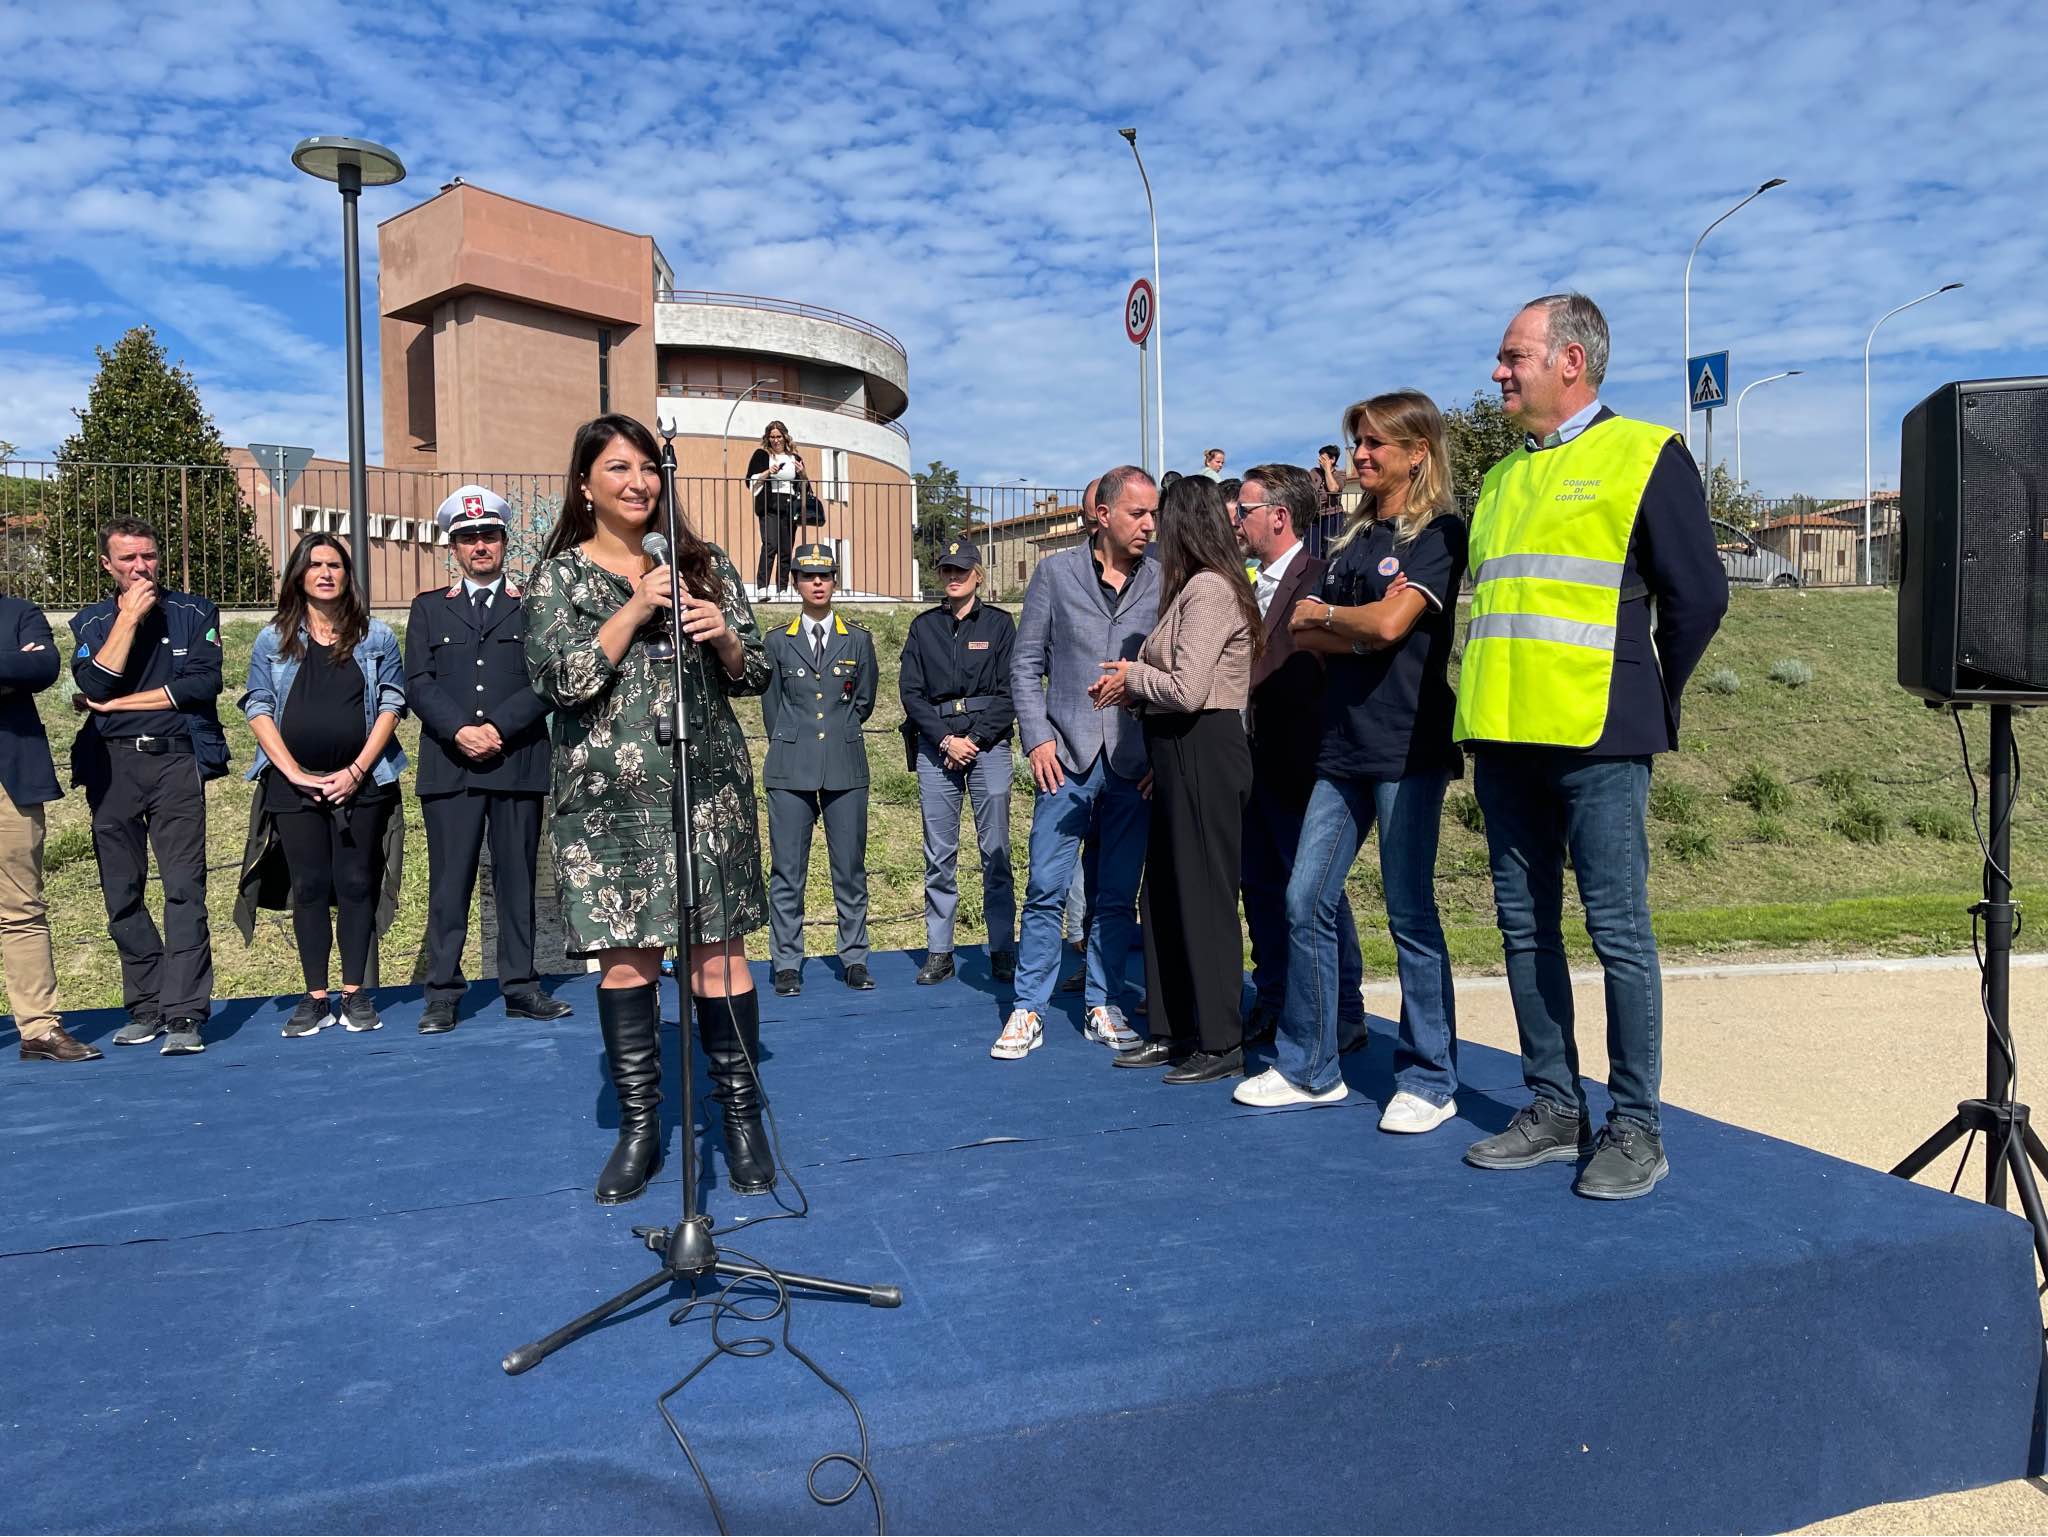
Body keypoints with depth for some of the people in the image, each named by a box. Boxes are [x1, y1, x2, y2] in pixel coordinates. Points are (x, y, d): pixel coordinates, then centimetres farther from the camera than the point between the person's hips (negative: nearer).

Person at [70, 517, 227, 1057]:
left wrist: (118, 703, -3)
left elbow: (203, 683, -7)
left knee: (184, 889, -10)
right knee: (123, 895, 6)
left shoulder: (194, 613, 8)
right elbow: (95, 685, -6)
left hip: (176, 760, -3)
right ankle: (146, 1007, 16)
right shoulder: (91, 622, 13)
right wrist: (129, 616, -6)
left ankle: (185, 1015, -12)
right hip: (110, 766, 3)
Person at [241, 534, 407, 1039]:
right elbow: (258, 709, 4)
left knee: (355, 884, 2)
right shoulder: (273, 640, 8)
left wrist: (356, 771, -7)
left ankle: (355, 994, 9)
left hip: (360, 783, -1)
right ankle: (316, 998, 9)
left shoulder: (377, 637, 6)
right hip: (294, 784, 1)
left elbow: (390, 706, 2)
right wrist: (293, 771, -8)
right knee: (309, 888, 3)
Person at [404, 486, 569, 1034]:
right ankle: (442, 994, 7)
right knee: (449, 884, 1)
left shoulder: (532, 605, 9)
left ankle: (520, 988, 11)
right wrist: (460, 731, -12)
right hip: (449, 767, 1)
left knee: (517, 881, 5)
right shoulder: (429, 608, 14)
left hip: (519, 763, 0)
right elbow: (418, 683, 4)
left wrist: (497, 727, -12)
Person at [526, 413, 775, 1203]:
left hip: (708, 785, 0)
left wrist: (724, 638, -11)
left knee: (718, 952, 0)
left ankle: (743, 1121, 12)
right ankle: (639, 1129, 18)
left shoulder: (704, 564, 10)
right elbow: (559, 680, -7)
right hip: (609, 797, 0)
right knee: (625, 954, 4)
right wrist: (635, 610, -13)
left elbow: (755, 674, 10)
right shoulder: (558, 576, 7)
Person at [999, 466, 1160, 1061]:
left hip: (1134, 765, 1)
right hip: (1067, 756, -1)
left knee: (1118, 895, 9)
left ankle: (1103, 1006, 22)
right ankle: (1029, 1011, 10)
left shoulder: (1162, 582, 5)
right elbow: (1026, 663, 5)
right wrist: (1037, 738, -5)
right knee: (1046, 888, -1)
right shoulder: (1055, 572, 4)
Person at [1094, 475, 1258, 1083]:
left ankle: (1221, 1045, 7)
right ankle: (1174, 1031, 25)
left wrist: (1132, 677, -6)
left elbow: (1188, 690, -22)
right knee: (1167, 896, 14)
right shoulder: (1197, 589, 17)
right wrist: (1132, 683, 2)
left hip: (1203, 757, -10)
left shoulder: (1208, 589, -14)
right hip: (1183, 758, 10)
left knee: (1203, 897, -3)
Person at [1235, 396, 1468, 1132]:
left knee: (1410, 914, -2)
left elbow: (1390, 624, -16)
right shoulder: (1353, 539, 19)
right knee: (1305, 903, 5)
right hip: (1344, 745, 7)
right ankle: (1309, 1067, 17)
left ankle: (1430, 1081, 11)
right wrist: (1360, 629, -8)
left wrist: (1323, 614, 1)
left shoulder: (1438, 533, -2)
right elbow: (1305, 639, 10)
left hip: (1408, 746, -7)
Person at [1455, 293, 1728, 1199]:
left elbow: (1697, 596, -2)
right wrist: (1487, 703, 17)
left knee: (1618, 932, -2)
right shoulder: (1502, 476, 19)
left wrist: (1649, 704, 6)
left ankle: (1636, 1128, 10)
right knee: (1525, 929, 9)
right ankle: (1553, 1108, 21)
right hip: (1503, 738, 7)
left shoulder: (1644, 455, 0)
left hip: (1594, 743, -6)